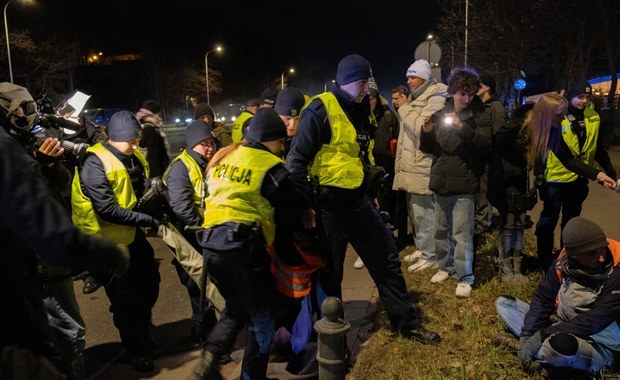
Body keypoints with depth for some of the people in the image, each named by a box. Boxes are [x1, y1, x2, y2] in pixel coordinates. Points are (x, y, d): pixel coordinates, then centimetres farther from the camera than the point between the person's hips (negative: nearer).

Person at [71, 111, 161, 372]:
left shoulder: (133, 157, 1)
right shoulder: (95, 163, -23)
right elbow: (108, 210, -27)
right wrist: (148, 220, -23)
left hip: (132, 234, 7)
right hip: (108, 241, -7)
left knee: (150, 281, 19)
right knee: (125, 298, 6)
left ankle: (143, 329, 45)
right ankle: (136, 350, 26)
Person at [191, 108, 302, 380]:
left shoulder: (223, 157, 16)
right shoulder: (270, 167, -4)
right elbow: (291, 214, -1)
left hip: (210, 243, 7)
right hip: (242, 245, -7)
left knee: (236, 308, 26)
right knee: (262, 318, 11)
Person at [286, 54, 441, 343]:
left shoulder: (357, 110, 12)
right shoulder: (320, 109, -14)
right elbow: (297, 159, -17)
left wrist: (370, 191, 20)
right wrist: (304, 205, -19)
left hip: (357, 200, 8)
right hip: (328, 203, -8)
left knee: (386, 257, 13)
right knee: (329, 273, 7)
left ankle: (405, 322, 29)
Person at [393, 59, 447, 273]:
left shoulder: (436, 100, -10)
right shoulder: (415, 99, 20)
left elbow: (423, 129, -24)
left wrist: (405, 111, -10)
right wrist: (400, 164, 18)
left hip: (424, 168, -10)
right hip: (411, 167, 10)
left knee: (425, 213, -5)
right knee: (415, 212, 17)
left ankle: (430, 256, 5)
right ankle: (421, 248, 30)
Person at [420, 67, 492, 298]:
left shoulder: (479, 115, -2)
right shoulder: (441, 114, 9)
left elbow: (485, 144, -16)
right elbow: (427, 148, 13)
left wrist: (463, 128, -27)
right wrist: (426, 132, -8)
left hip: (464, 183, -5)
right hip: (441, 181, 5)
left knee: (462, 233, -4)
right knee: (441, 229, 14)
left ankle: (465, 278, 6)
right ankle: (446, 266, 31)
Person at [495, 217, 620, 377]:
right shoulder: (563, 263, -8)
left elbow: (594, 321, -26)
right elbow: (542, 299, -5)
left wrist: (543, 334, -27)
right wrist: (527, 335, -19)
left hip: (599, 347, -5)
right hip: (563, 331, 5)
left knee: (558, 345, -40)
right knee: (503, 303, 3)